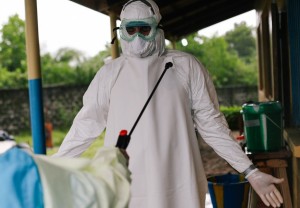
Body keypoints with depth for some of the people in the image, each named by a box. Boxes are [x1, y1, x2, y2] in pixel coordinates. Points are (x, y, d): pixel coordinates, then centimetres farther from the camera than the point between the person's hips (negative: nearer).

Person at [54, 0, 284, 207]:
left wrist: (251, 172, 1)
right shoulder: (109, 73, 5)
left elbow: (211, 123, 4)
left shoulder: (186, 66, 2)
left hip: (179, 188, 0)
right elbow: (86, 124, 9)